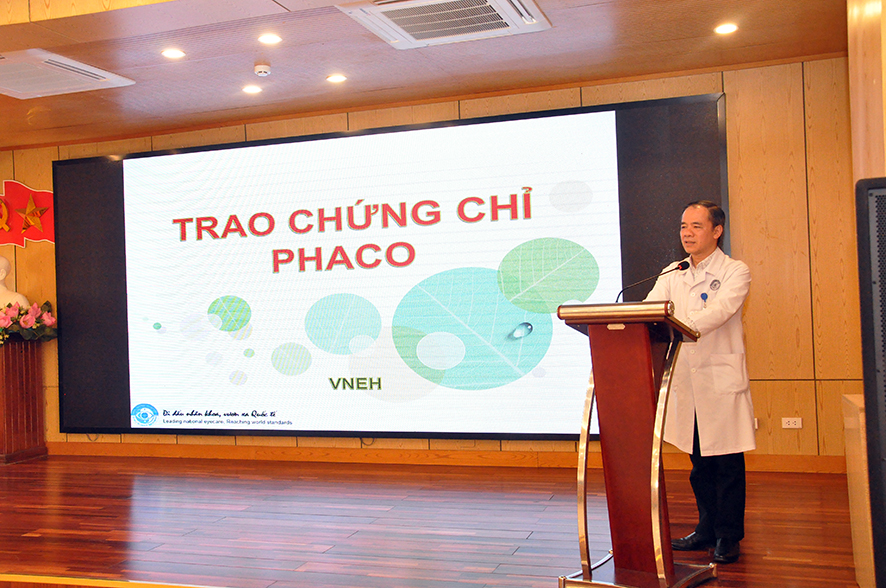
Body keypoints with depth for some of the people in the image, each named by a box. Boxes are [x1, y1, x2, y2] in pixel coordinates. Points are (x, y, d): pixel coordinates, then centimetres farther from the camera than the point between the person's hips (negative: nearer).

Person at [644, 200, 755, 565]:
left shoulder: (735, 273, -5)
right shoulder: (671, 275, 12)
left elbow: (718, 312, -22)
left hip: (722, 380, -5)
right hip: (685, 382, 5)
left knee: (727, 465, 2)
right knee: (699, 463, 14)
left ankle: (728, 537, 15)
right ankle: (707, 529, 28)